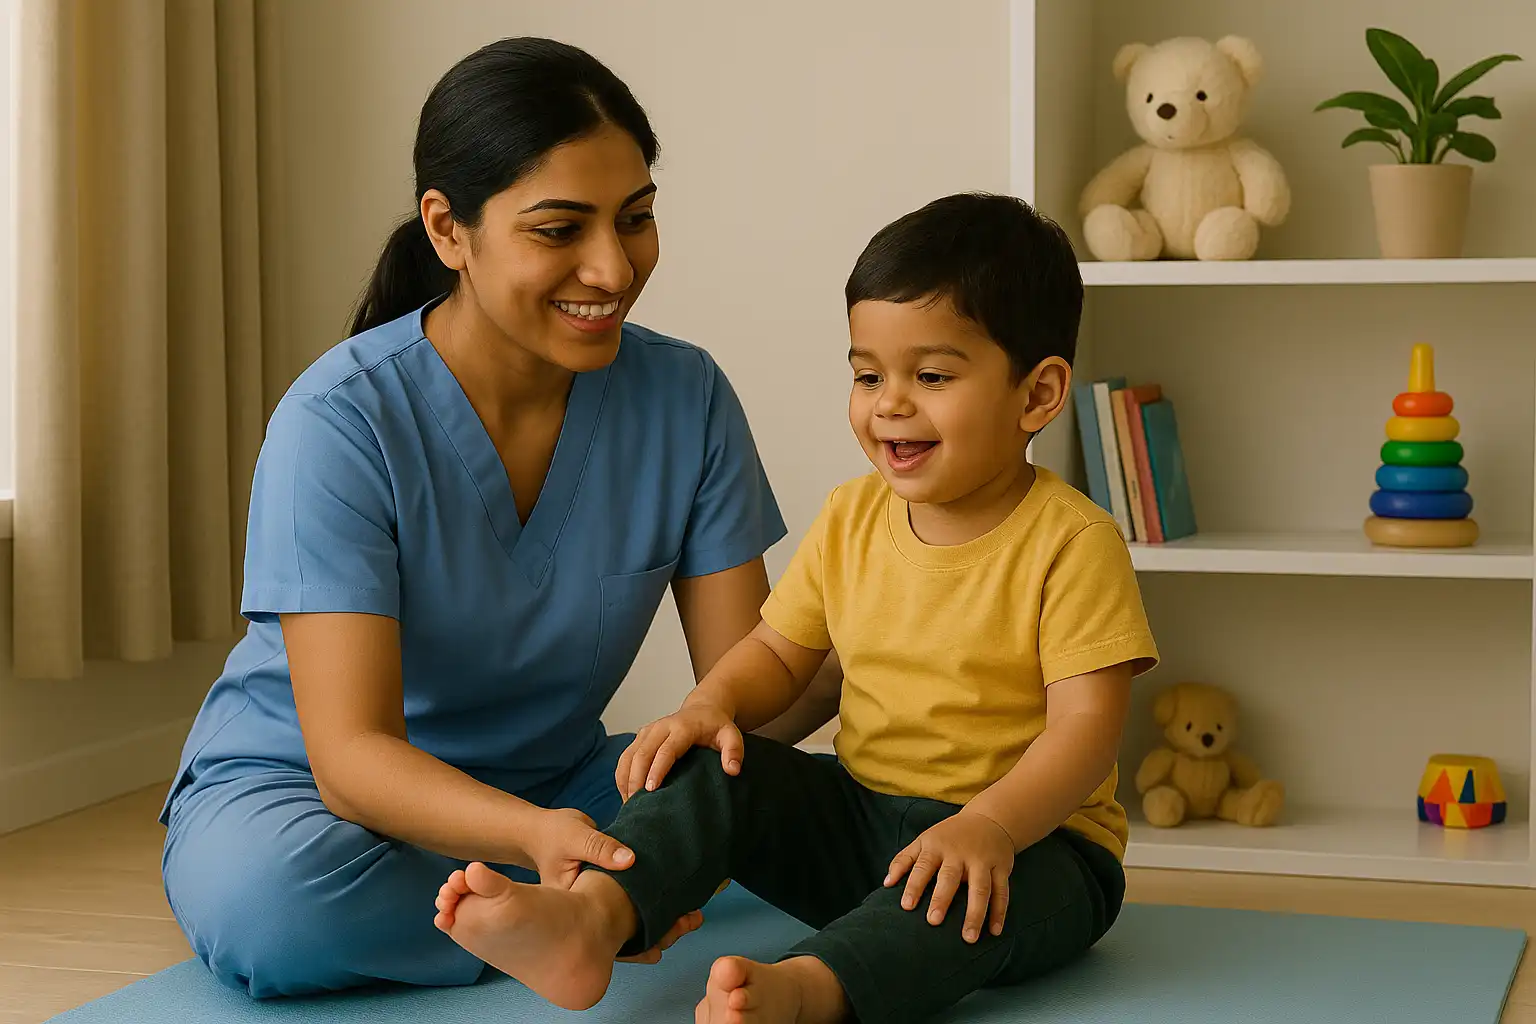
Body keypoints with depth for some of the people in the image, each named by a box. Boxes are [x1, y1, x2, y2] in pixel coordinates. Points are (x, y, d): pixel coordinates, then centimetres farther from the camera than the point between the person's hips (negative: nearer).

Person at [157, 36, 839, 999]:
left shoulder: (685, 396, -8)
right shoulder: (340, 421, -22)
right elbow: (350, 753, -27)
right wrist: (534, 837, -48)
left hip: (554, 785, 4)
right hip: (298, 788, -3)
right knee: (270, 898, -39)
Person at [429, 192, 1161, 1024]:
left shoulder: (1072, 543, -13)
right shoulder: (851, 519, 6)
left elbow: (1086, 725, -20)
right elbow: (779, 651, 14)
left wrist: (988, 826, -37)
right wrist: (711, 705, -9)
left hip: (1030, 841, -6)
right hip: (860, 813, 6)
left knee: (970, 893, -38)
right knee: (712, 769, -13)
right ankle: (593, 915, -37)